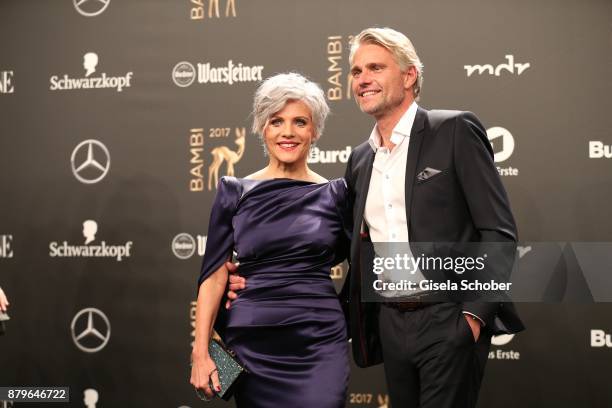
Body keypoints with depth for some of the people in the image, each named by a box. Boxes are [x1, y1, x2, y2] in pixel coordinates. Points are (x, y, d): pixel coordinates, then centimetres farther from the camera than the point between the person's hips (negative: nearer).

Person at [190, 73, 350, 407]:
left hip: (319, 343, 0)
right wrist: (200, 353, -5)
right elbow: (213, 276, 0)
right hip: (253, 343, 0)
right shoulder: (235, 192, 3)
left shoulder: (335, 194, 4)